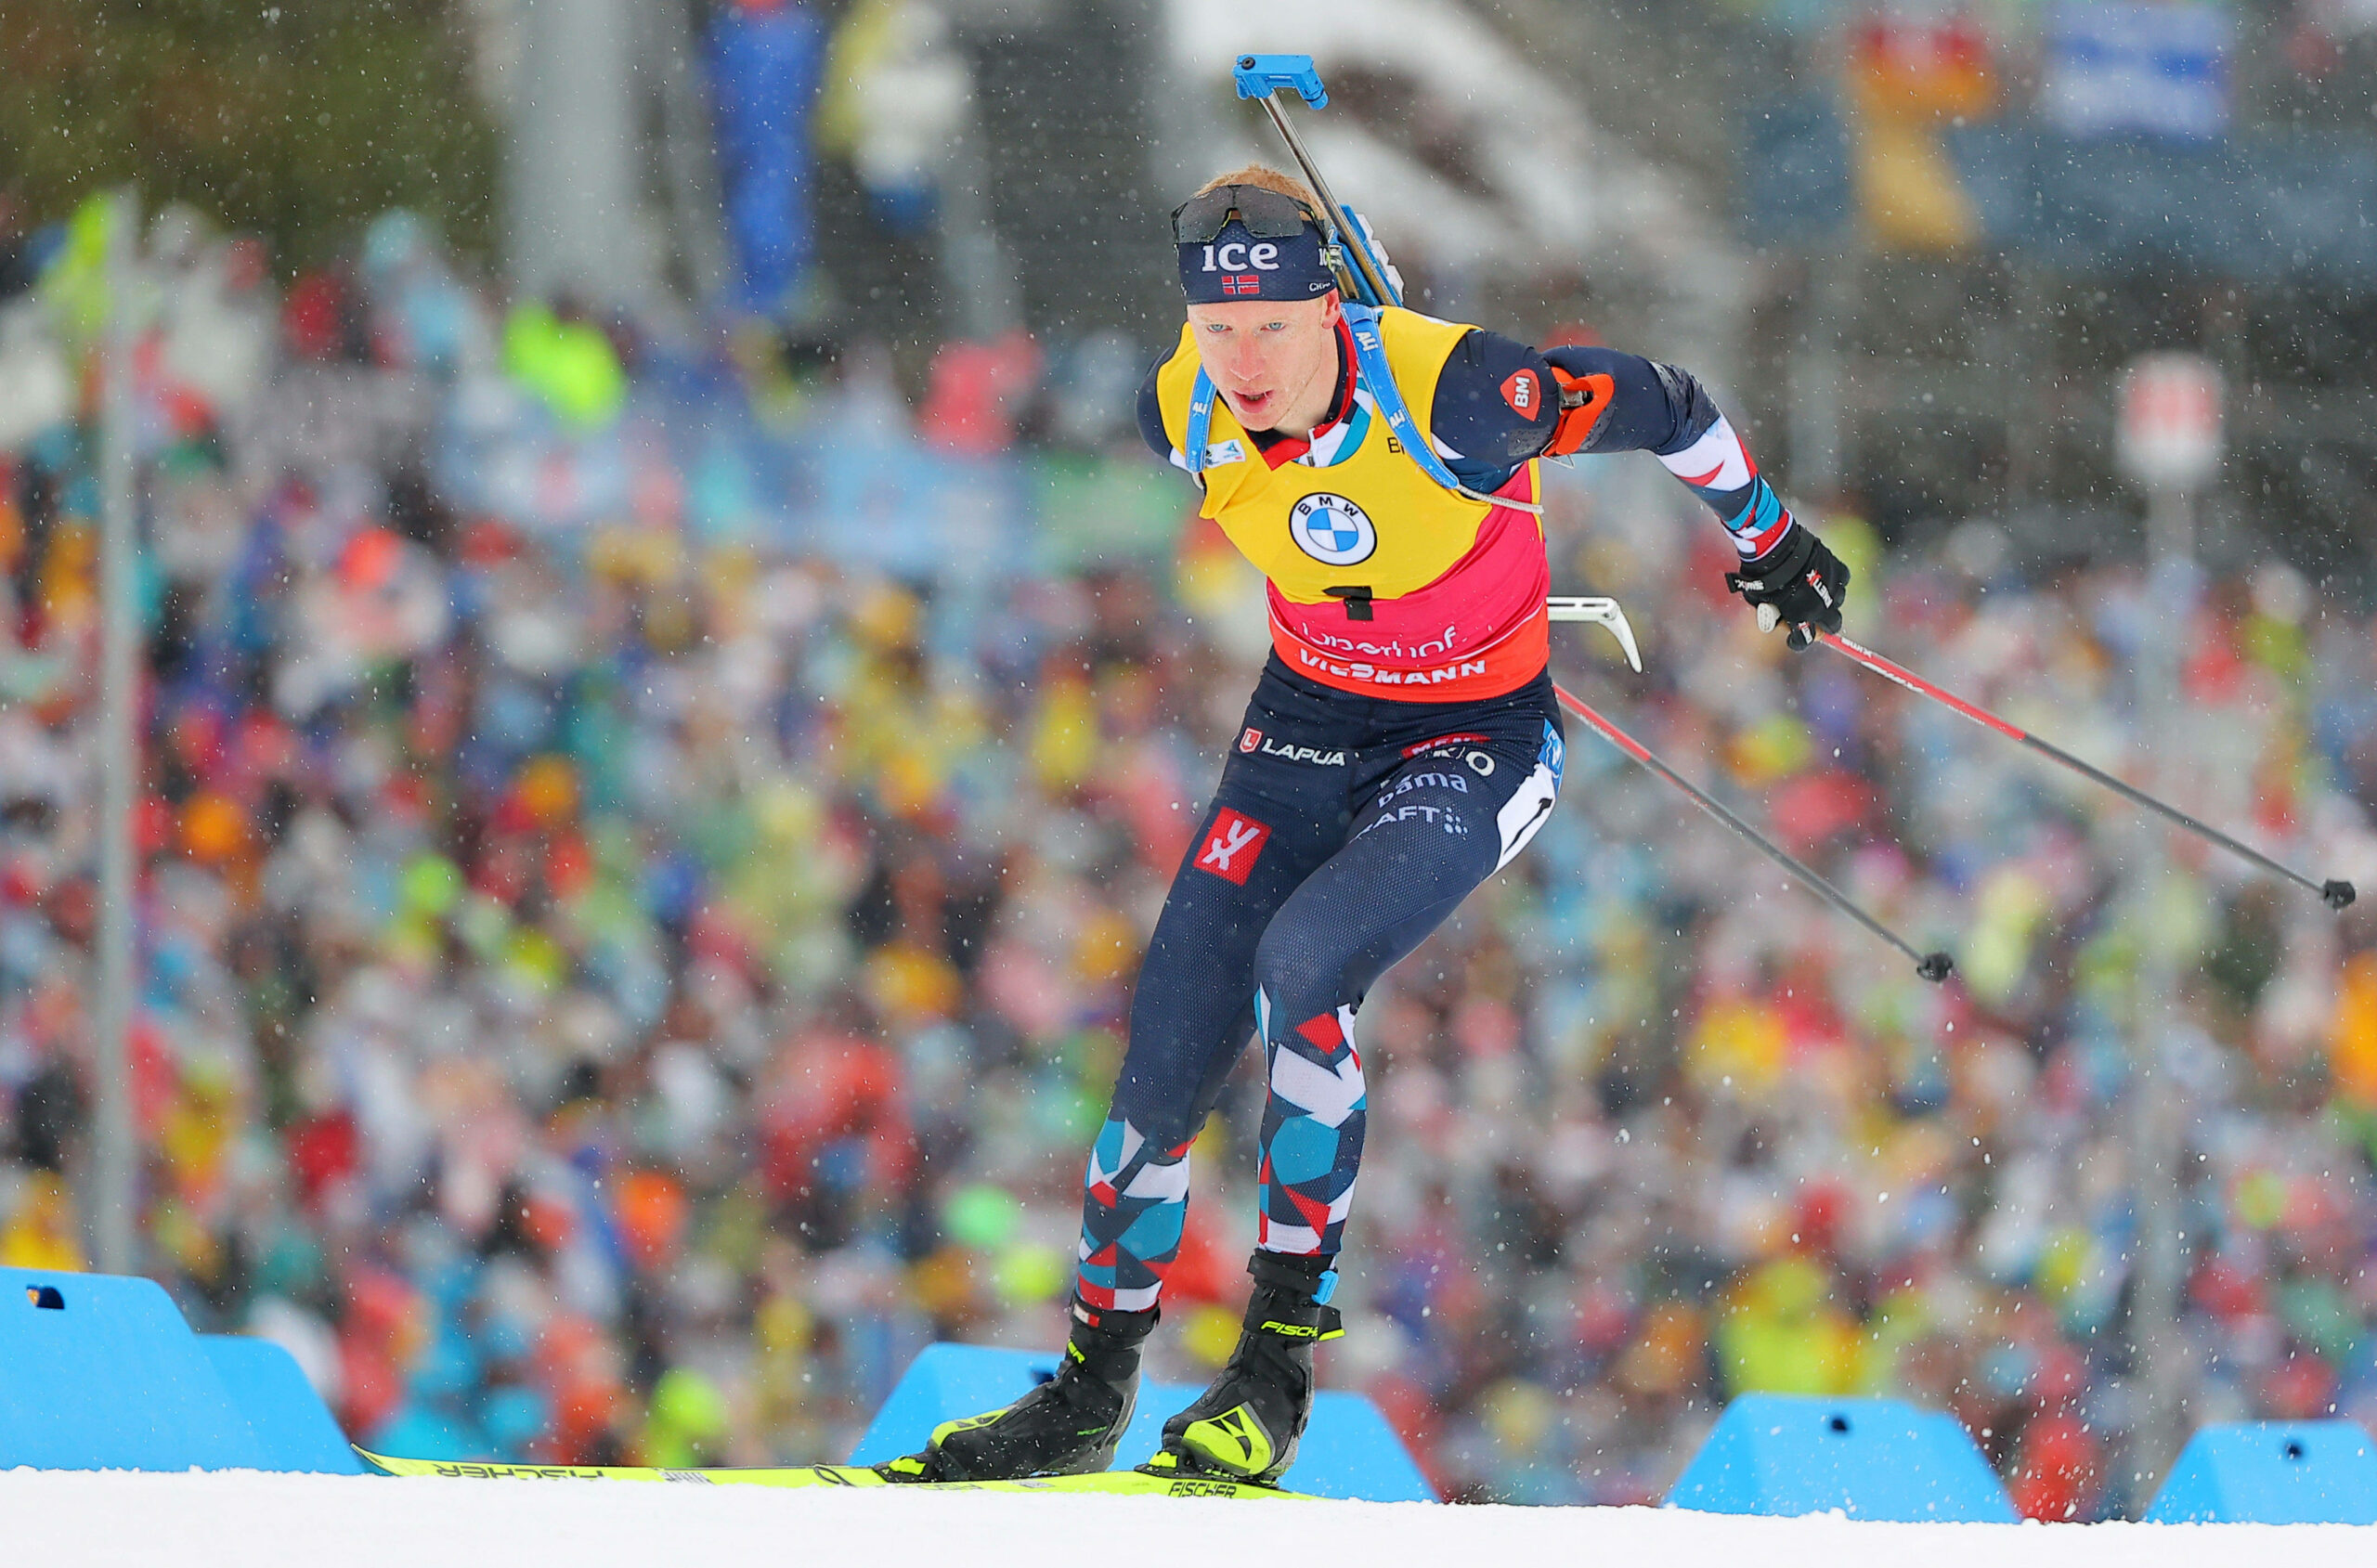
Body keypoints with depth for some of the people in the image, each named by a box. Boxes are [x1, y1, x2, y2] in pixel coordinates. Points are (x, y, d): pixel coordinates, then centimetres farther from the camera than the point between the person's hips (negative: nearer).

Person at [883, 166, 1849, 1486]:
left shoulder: (1447, 394, -31)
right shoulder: (1182, 412, -15)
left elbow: (1659, 407, -16)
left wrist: (1765, 538, 2)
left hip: (1474, 745, -5)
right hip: (1305, 728, 5)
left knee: (1301, 964, -31)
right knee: (1165, 1067, -2)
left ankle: (1280, 1358, -21)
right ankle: (1090, 1392, 19)